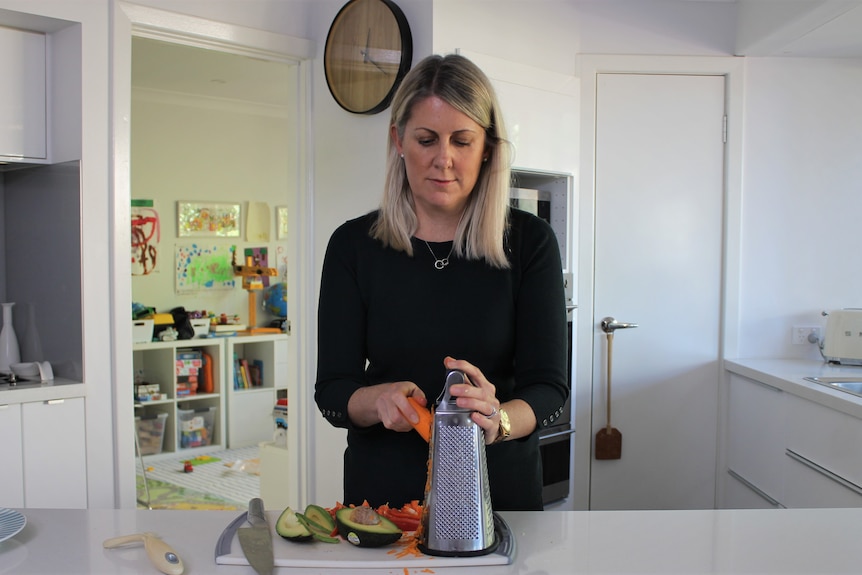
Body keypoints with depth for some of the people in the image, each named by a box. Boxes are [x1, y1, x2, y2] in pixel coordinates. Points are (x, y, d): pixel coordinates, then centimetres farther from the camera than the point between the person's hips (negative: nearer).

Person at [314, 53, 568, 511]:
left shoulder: (529, 242, -6)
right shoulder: (353, 245, -4)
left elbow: (549, 386, -9)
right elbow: (331, 390, -4)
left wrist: (498, 419, -30)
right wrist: (379, 400, -25)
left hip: (499, 487, 0)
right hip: (383, 491, 1)